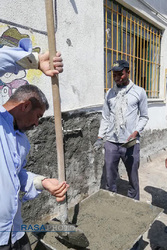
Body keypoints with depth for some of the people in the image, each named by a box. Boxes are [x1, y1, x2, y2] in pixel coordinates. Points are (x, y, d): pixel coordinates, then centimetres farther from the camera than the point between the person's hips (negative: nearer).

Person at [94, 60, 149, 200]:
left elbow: (144, 116, 5)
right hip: (111, 142, 2)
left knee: (133, 177, 12)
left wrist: (136, 132, -11)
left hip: (131, 143, -2)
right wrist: (100, 137, 4)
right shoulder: (110, 93, 9)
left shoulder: (139, 92, 2)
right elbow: (105, 118, 11)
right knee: (108, 178, 7)